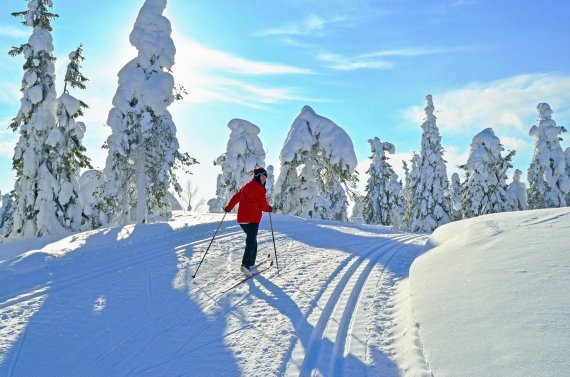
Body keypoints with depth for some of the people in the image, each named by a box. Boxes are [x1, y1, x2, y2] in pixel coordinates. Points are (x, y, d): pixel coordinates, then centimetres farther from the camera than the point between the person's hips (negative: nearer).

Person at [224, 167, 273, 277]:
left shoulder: (246, 186, 17)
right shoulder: (259, 188, -7)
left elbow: (236, 197, 21)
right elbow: (263, 205, -8)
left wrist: (228, 208, 32)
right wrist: (269, 209, 12)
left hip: (241, 219, 8)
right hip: (252, 219, -8)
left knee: (252, 239, 22)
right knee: (251, 242, -10)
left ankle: (251, 262, 28)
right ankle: (245, 265, -24)